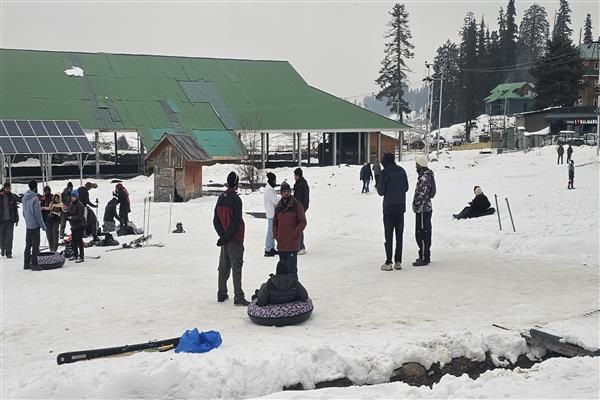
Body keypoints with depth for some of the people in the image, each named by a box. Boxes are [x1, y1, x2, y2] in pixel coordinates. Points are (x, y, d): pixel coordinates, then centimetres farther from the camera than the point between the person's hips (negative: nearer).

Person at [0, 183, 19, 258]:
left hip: (10, 220, 0)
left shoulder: (13, 197, 4)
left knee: (9, 236, -6)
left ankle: (8, 252, -4)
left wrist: (16, 220, 6)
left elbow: (16, 209, 7)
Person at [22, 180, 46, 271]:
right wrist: (43, 225, -9)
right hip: (35, 225, -8)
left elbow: (23, 212, 16)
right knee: (35, 246, -3)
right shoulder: (35, 198, -18)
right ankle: (34, 265, -3)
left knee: (28, 245, 14)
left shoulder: (24, 198, 7)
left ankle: (26, 264, 19)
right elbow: (38, 214, -16)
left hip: (28, 225, 8)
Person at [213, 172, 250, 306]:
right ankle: (238, 297, -4)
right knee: (236, 267, -4)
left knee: (223, 266, 14)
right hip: (235, 239, -7)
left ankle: (221, 294, 21)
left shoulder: (221, 198, 7)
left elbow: (216, 220, 6)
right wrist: (226, 237, -13)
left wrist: (222, 234, -1)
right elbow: (235, 222, -18)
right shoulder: (236, 199, -15)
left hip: (225, 239, 7)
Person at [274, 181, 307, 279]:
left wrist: (295, 234, -13)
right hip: (281, 243, 6)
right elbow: (275, 222, 22)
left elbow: (303, 222, -5)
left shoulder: (296, 205, -5)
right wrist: (275, 234, 7)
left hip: (292, 244, -6)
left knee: (291, 269, -8)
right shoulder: (278, 206, 11)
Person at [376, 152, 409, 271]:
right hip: (401, 207, 5)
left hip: (389, 208, -5)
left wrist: (377, 187, 11)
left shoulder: (385, 173, -12)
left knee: (389, 236, 0)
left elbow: (381, 191, -10)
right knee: (399, 236, 9)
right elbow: (406, 188, 11)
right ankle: (398, 262, 10)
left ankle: (388, 263, 0)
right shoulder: (402, 171, 4)